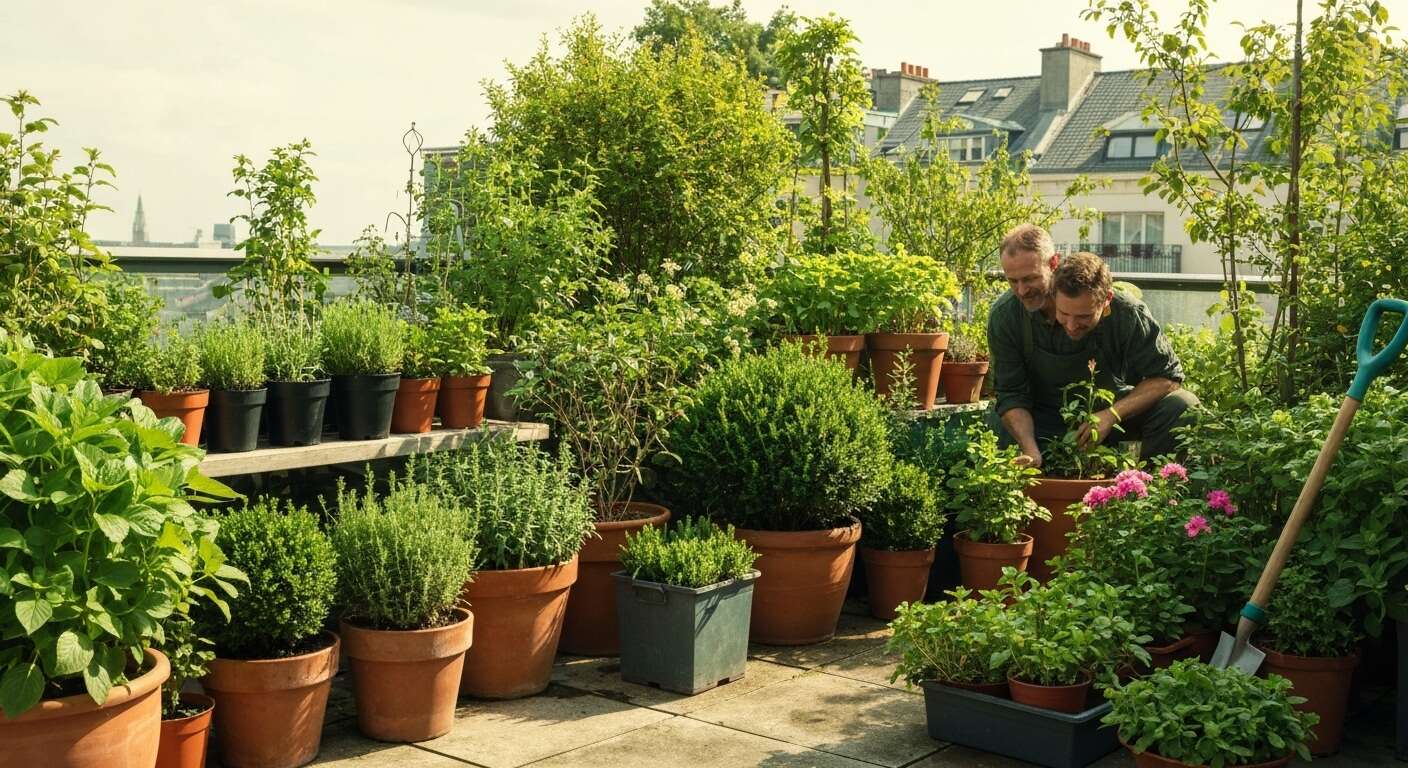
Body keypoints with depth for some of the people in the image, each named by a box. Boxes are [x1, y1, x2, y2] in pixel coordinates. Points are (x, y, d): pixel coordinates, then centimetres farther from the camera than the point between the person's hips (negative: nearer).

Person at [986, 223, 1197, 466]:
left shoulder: (1128, 314, -22)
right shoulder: (1004, 316, -20)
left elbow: (1167, 376, -16)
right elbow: (1011, 396, -15)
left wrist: (1111, 415, -31)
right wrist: (1031, 451, -33)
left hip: (1114, 409, 1)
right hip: (1047, 418, 0)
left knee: (1182, 407, -24)